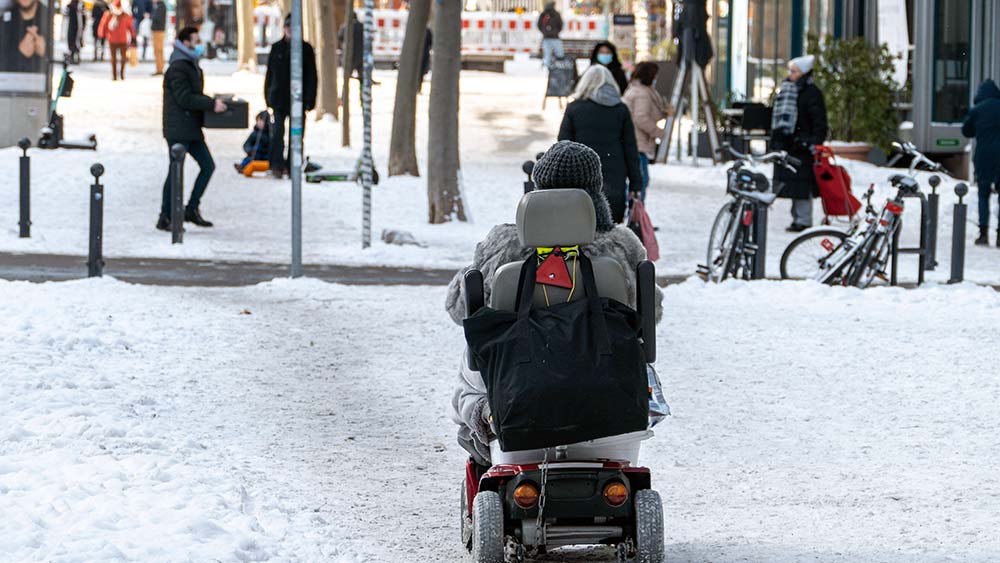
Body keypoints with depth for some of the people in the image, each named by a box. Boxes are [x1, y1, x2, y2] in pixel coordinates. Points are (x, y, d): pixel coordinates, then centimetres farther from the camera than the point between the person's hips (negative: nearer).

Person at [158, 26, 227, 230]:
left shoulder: (192, 66, 18)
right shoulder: (178, 68, -14)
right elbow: (185, 99, -22)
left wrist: (212, 103, 7)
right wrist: (211, 104, -21)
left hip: (192, 129, 10)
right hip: (178, 130, -10)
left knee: (208, 166, 7)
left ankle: (191, 210, 12)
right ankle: (165, 218, 1)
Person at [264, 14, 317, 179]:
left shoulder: (306, 49, 4)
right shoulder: (277, 48, 9)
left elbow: (311, 76, 3)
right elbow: (270, 73, 13)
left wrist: (309, 100, -5)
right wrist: (268, 96, 7)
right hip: (279, 97, 0)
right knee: (277, 131, -11)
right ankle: (277, 166, -12)